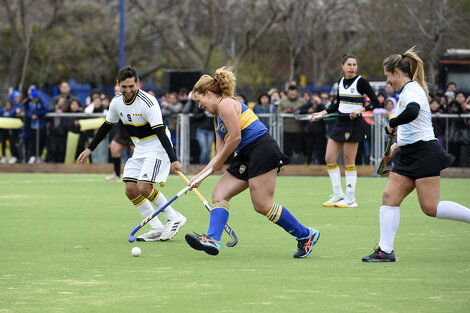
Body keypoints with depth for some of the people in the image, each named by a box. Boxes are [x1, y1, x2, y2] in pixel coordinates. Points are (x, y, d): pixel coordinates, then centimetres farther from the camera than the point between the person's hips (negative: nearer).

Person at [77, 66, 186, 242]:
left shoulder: (147, 102, -24)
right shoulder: (117, 103, -1)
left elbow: (160, 132, -29)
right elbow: (107, 126, 16)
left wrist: (173, 160, -35)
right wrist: (90, 149, 17)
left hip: (157, 148, -8)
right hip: (140, 151, 8)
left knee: (144, 188, -21)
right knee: (131, 190, -4)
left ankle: (174, 218, -2)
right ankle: (157, 229, 3)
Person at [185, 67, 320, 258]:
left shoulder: (226, 104, -5)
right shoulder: (218, 118, 24)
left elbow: (235, 137, -14)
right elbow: (220, 154, 21)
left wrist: (218, 163, -2)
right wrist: (199, 176, 15)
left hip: (262, 150, -10)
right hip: (246, 157, 10)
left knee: (262, 205, -14)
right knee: (219, 193, -3)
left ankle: (306, 235, -1)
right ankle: (213, 240, -18)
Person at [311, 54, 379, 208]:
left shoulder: (361, 82, -9)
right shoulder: (341, 82, 11)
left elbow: (375, 102, -11)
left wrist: (361, 109, -25)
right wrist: (323, 113, 14)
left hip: (354, 123, -7)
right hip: (340, 122, 7)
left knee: (349, 161, -5)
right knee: (329, 159, 3)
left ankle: (350, 198, 2)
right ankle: (338, 195, 12)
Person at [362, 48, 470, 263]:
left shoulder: (412, 89, -13)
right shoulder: (406, 91, 18)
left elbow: (413, 112, -36)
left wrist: (392, 124, -20)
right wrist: (397, 145, 19)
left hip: (424, 153, -10)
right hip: (408, 156, 10)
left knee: (431, 207, -11)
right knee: (389, 197, -1)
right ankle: (385, 251, -3)